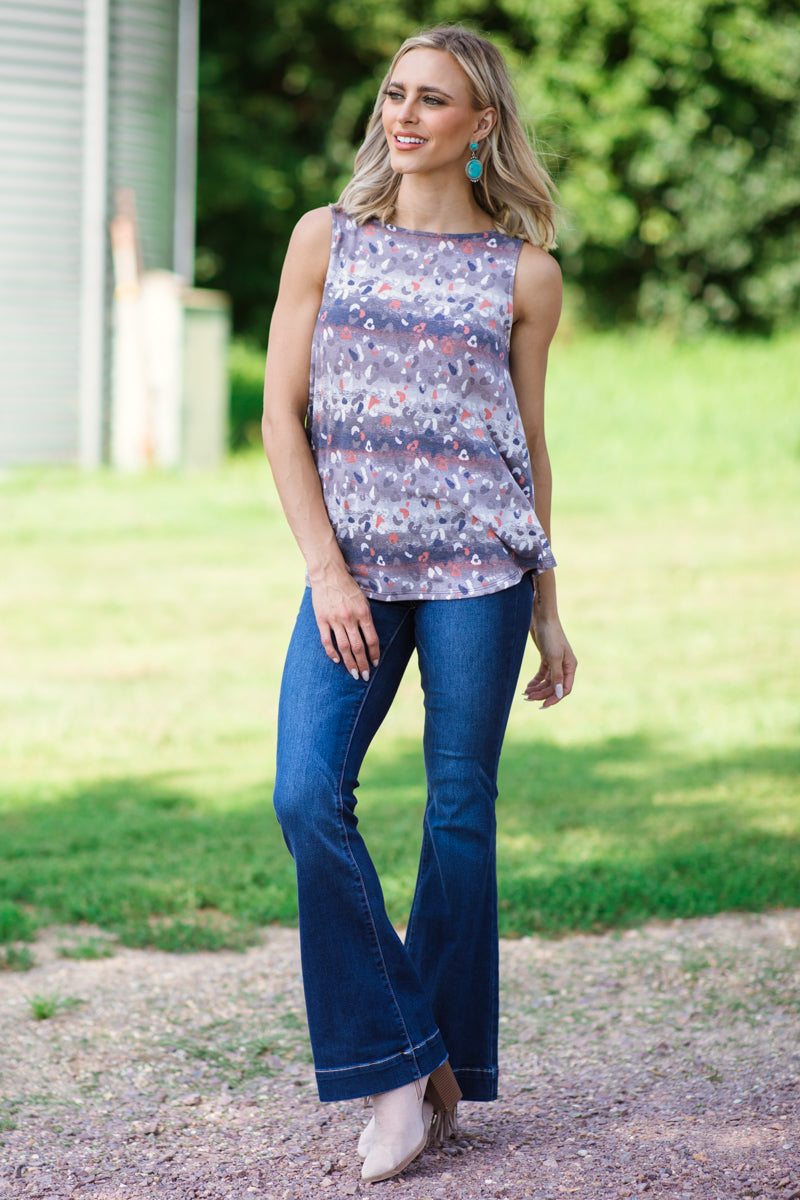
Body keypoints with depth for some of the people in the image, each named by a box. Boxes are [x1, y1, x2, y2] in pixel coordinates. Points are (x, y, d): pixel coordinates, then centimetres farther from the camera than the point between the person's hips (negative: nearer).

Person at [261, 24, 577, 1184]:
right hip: (353, 566, 1)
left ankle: (447, 1067, 16)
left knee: (460, 813, 2)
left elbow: (529, 445, 11)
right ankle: (398, 1063, -2)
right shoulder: (327, 238, 8)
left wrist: (547, 607, 12)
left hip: (478, 567, -1)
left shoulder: (523, 272, 5)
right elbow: (283, 412, 4)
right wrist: (326, 569, -6)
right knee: (308, 797, -13)